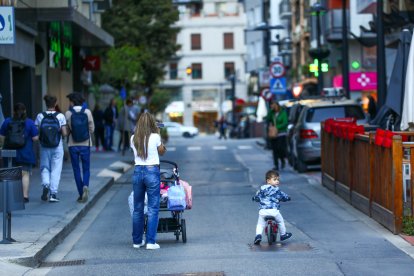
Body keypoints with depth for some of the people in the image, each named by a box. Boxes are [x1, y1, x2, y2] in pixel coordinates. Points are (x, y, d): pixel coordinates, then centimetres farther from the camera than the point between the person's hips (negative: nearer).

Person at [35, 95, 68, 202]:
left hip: (44, 148, 1)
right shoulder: (60, 116, -7)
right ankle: (53, 193, 0)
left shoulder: (40, 116, -4)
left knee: (44, 168, 15)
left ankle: (46, 184, -11)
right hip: (57, 147, -1)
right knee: (56, 170, 5)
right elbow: (64, 133, -10)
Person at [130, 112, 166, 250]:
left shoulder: (133, 139, 3)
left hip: (137, 171, 4)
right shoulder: (155, 137, -6)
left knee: (137, 208, 12)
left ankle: (137, 241, 18)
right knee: (153, 208, 0)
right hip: (152, 171, -4)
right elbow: (162, 151, 9)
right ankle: (150, 241, -5)